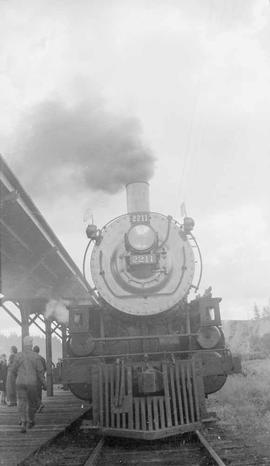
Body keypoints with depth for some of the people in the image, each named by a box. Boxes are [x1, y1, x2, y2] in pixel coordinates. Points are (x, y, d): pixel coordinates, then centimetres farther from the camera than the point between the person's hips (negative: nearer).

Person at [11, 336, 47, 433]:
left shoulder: (18, 355, -3)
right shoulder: (35, 356, -8)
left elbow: (13, 369, 3)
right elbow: (40, 371, -8)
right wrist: (43, 383, 0)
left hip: (20, 382, 1)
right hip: (32, 383, -1)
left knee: (22, 403, 1)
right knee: (32, 403, 17)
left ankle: (23, 422, -15)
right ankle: (30, 421, 28)